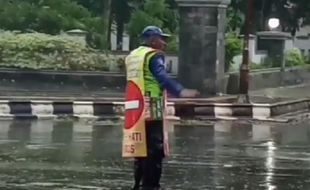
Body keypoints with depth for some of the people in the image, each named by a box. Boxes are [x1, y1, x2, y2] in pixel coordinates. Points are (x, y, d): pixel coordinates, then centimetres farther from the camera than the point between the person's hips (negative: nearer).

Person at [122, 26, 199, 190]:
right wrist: (180, 91, -37)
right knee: (155, 150, -7)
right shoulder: (154, 55, -7)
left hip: (134, 109, 9)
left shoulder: (132, 56, 20)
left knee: (141, 149, 15)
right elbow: (162, 77, -24)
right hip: (151, 110, -9)